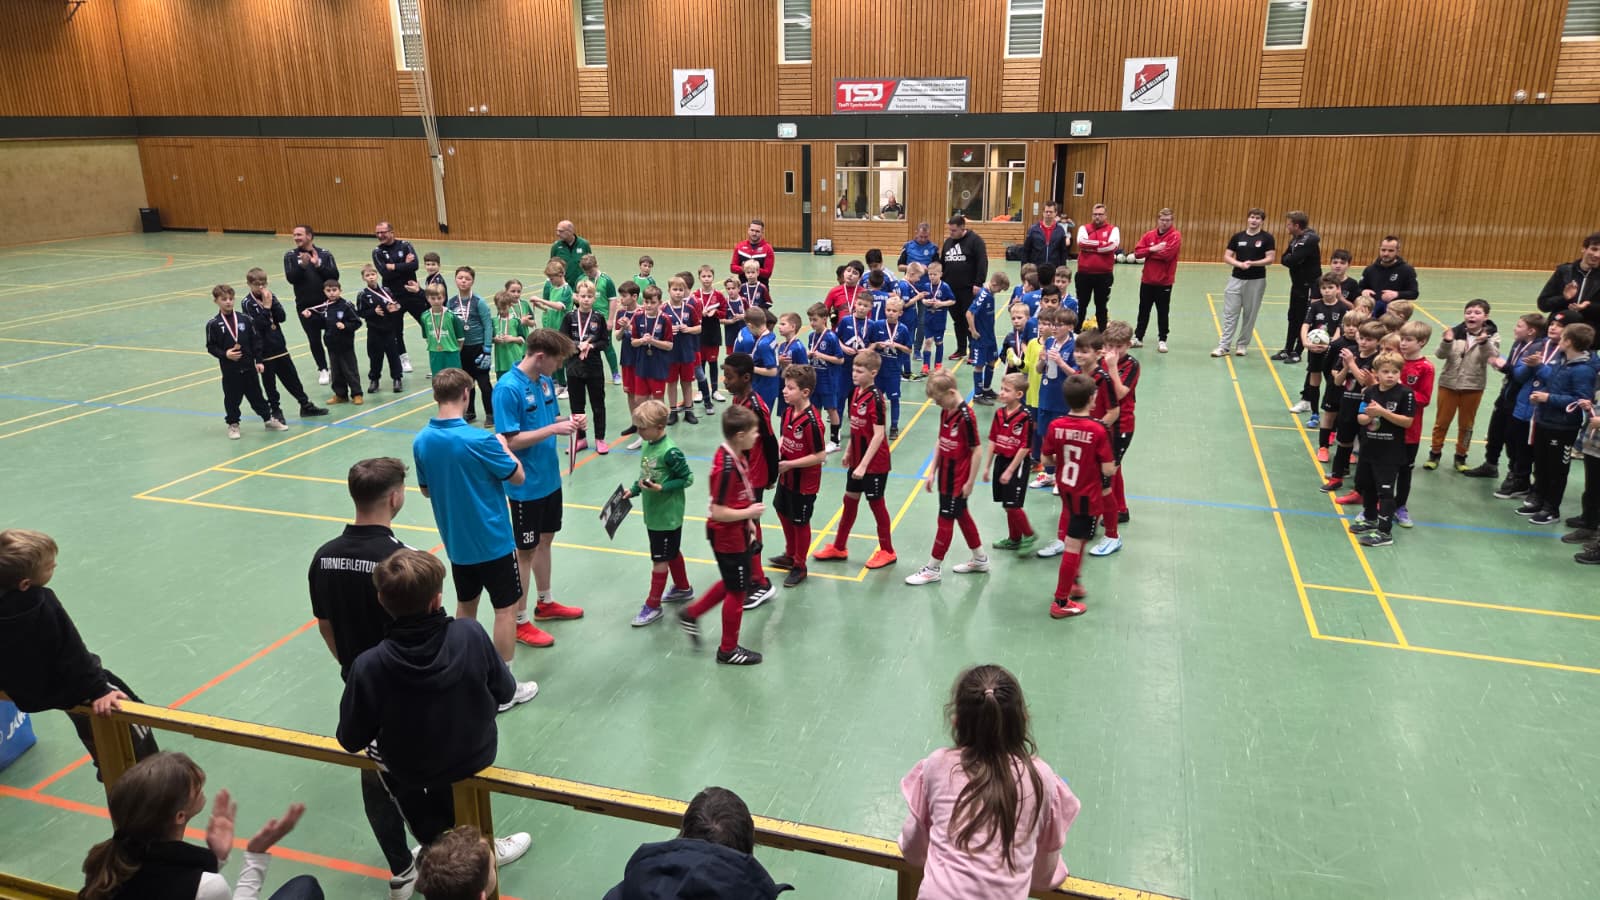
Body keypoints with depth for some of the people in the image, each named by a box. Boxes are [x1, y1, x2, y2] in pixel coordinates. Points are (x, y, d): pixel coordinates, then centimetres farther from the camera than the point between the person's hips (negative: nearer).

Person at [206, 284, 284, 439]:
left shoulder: (244, 319, -1)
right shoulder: (213, 324, -5)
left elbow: (256, 340, 3)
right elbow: (211, 347, -2)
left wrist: (259, 360, 0)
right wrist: (225, 354, -18)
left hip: (249, 366, 2)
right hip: (230, 370, -2)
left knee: (256, 394, 12)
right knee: (232, 398, 7)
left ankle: (268, 419, 23)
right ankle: (233, 424, 22)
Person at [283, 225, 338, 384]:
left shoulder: (324, 254, 0)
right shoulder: (290, 256, 1)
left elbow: (335, 275, -8)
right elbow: (291, 278, -11)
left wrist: (318, 265, -19)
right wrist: (303, 265, -24)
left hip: (326, 303, -1)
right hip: (305, 306, 1)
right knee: (314, 340, 7)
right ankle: (323, 370, 22)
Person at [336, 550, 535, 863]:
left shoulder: (369, 667, -29)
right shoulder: (470, 633, -27)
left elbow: (350, 741, -14)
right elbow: (505, 692, -11)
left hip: (414, 771, -1)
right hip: (479, 754, 2)